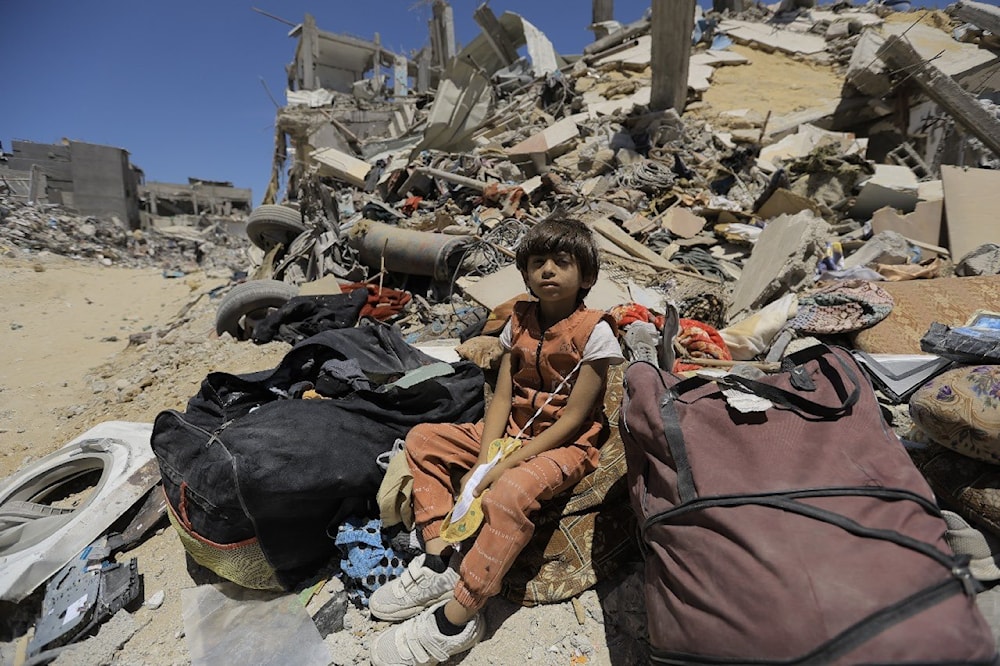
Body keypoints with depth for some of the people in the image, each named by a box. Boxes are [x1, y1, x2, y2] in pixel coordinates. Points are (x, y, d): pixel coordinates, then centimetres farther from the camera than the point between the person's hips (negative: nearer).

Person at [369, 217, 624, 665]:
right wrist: (482, 461, -16)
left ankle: (455, 618, -16)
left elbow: (572, 419, -18)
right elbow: (501, 398, -1)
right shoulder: (519, 321, 2)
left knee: (509, 492, -35)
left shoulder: (594, 331, -15)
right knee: (422, 439, 0)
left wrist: (502, 467, -21)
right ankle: (440, 559, -7)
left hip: (566, 444, -6)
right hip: (512, 430, 7)